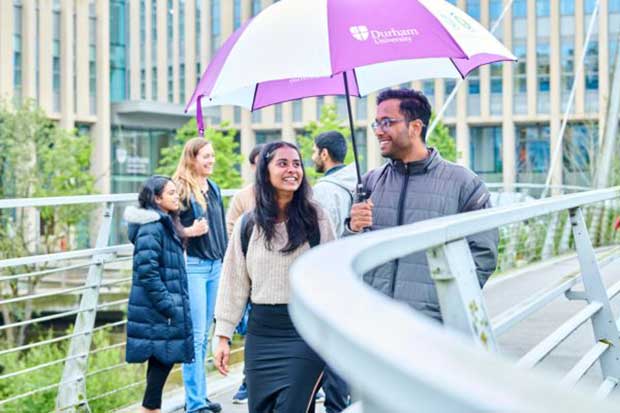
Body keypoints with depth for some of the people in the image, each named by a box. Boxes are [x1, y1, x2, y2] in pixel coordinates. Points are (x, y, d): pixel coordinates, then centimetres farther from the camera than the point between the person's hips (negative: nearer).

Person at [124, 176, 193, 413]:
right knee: (162, 360, -6)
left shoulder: (165, 225, 16)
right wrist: (168, 307, -20)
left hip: (165, 310, 10)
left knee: (162, 362, 12)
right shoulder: (151, 228, -16)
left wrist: (176, 306, 19)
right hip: (157, 313, -10)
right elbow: (148, 273, -22)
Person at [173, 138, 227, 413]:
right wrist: (189, 231, -24)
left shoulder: (213, 189, 13)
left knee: (204, 335, 13)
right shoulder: (180, 189, -10)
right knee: (195, 336, -6)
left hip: (215, 266, 8)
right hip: (192, 266, -8)